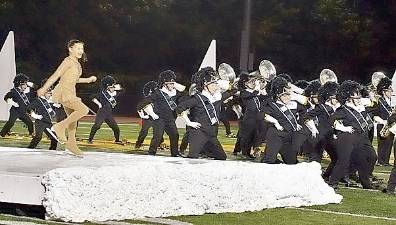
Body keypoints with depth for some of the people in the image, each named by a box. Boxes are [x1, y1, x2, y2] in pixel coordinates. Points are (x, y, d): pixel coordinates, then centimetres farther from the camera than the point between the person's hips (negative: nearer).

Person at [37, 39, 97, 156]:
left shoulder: (76, 63, 15)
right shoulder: (68, 61, -12)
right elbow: (56, 75, -15)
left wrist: (88, 80, 22)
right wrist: (44, 89, -16)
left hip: (70, 93, 9)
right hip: (63, 92, -9)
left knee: (73, 118, 14)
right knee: (84, 110, -21)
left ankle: (71, 143, 24)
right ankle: (59, 127, -16)